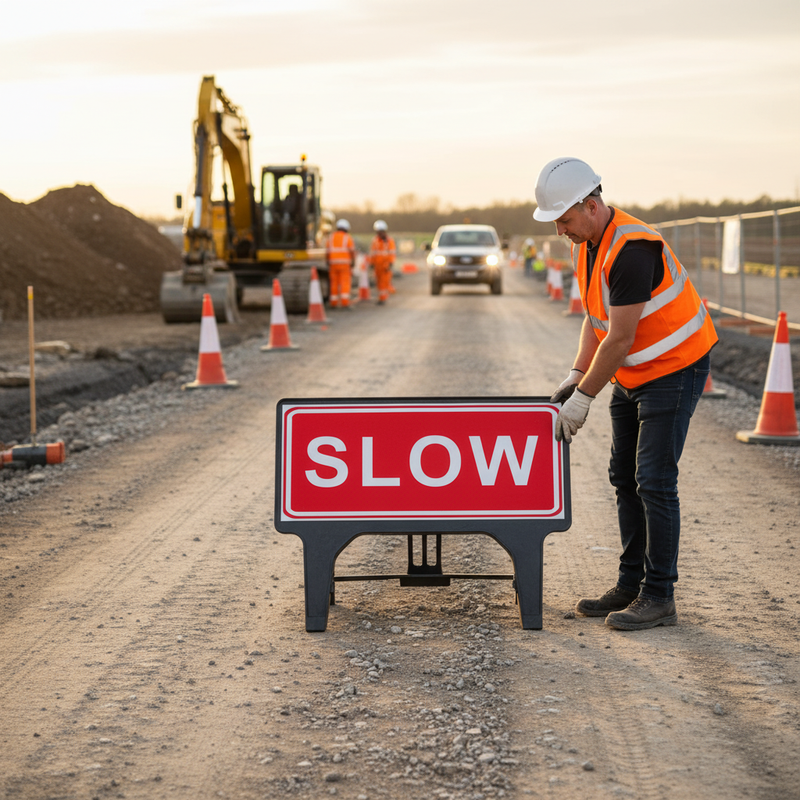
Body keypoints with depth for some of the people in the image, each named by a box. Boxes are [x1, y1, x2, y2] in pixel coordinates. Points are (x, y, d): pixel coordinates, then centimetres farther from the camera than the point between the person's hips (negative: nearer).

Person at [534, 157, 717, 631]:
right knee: (625, 479, 11)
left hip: (674, 370, -10)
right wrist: (575, 377, 1)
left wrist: (582, 398, -21)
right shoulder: (587, 245, 4)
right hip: (632, 375, 10)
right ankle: (631, 587, 18)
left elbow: (620, 339, -27)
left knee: (654, 482, -11)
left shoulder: (631, 250, -27)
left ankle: (659, 598, -4)